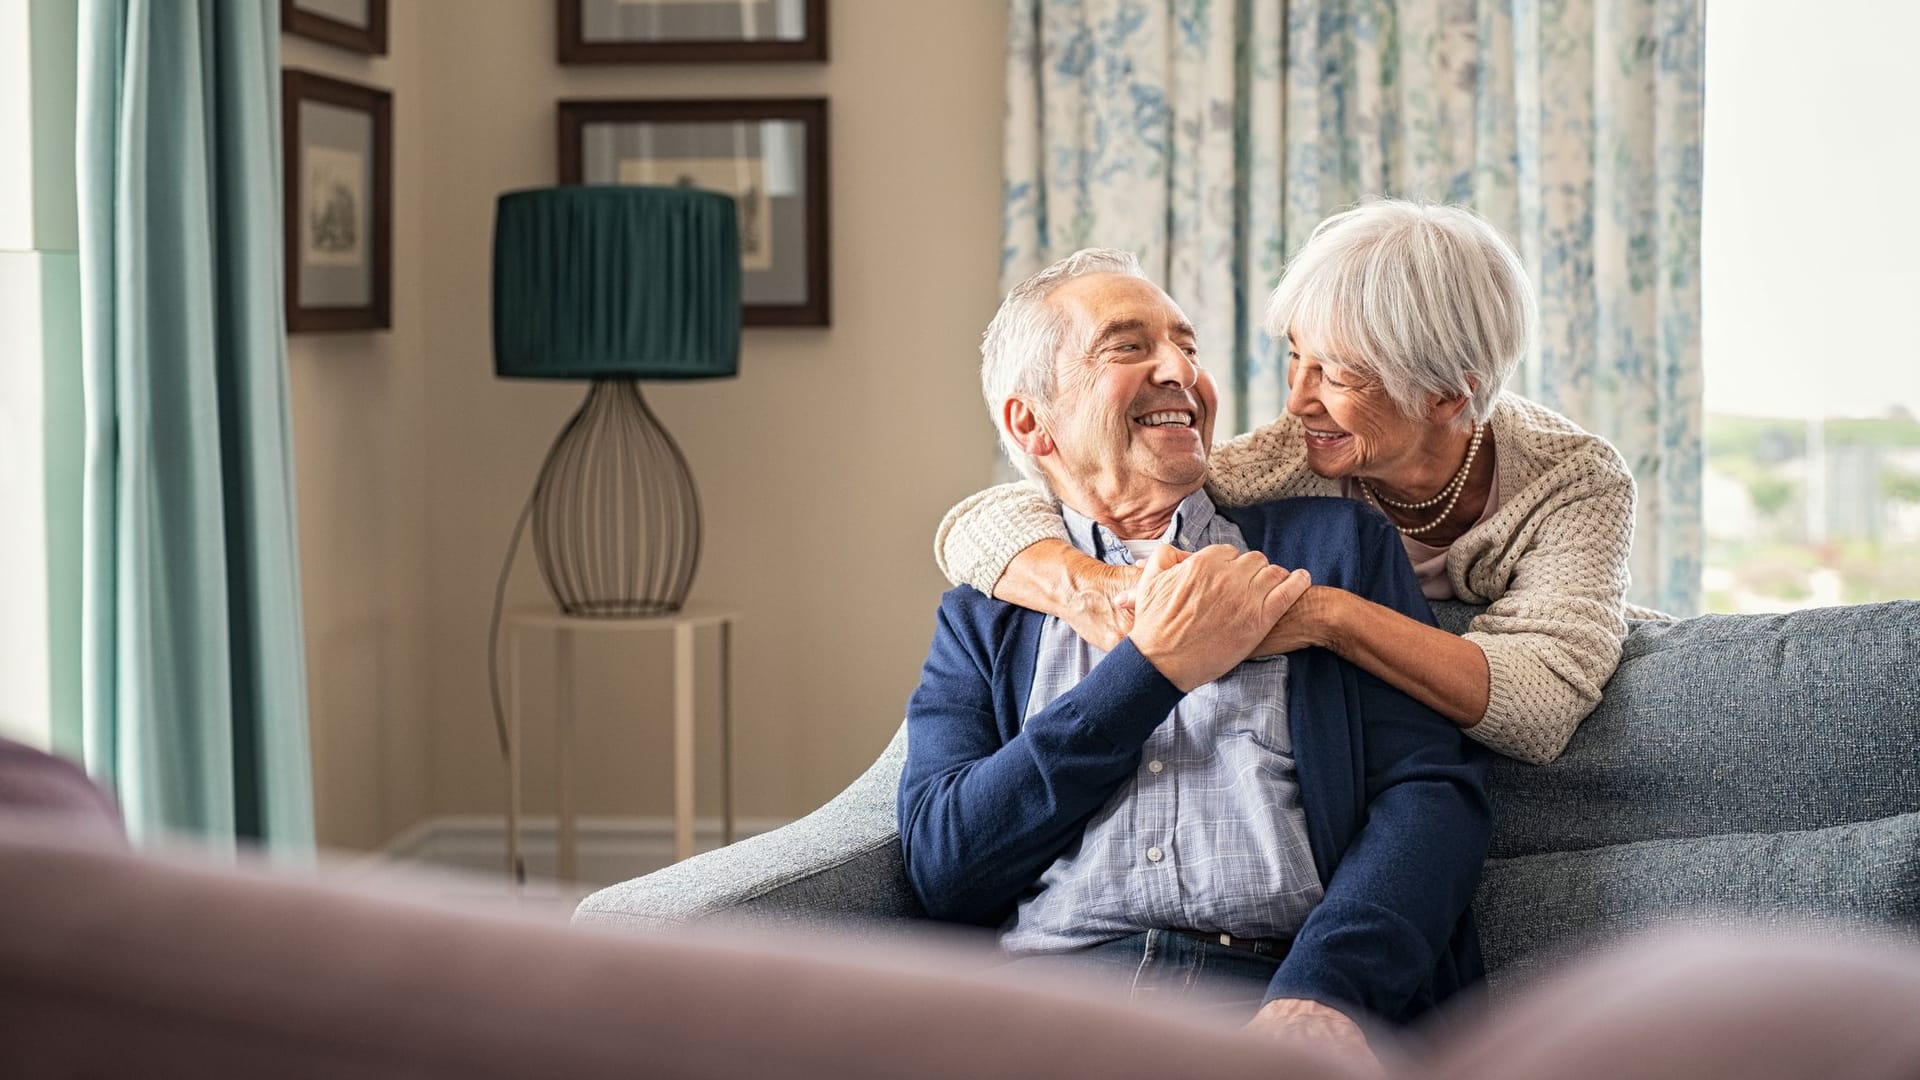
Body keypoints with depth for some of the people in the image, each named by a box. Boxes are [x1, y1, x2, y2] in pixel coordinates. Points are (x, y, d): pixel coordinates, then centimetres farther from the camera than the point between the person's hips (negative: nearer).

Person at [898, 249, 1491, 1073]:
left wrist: (1322, 992, -13)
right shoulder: (984, 618, 20)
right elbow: (942, 865, 5)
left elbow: (1436, 790, 6)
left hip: (1268, 995, 0)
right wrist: (1156, 667, 0)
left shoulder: (1336, 542, 19)